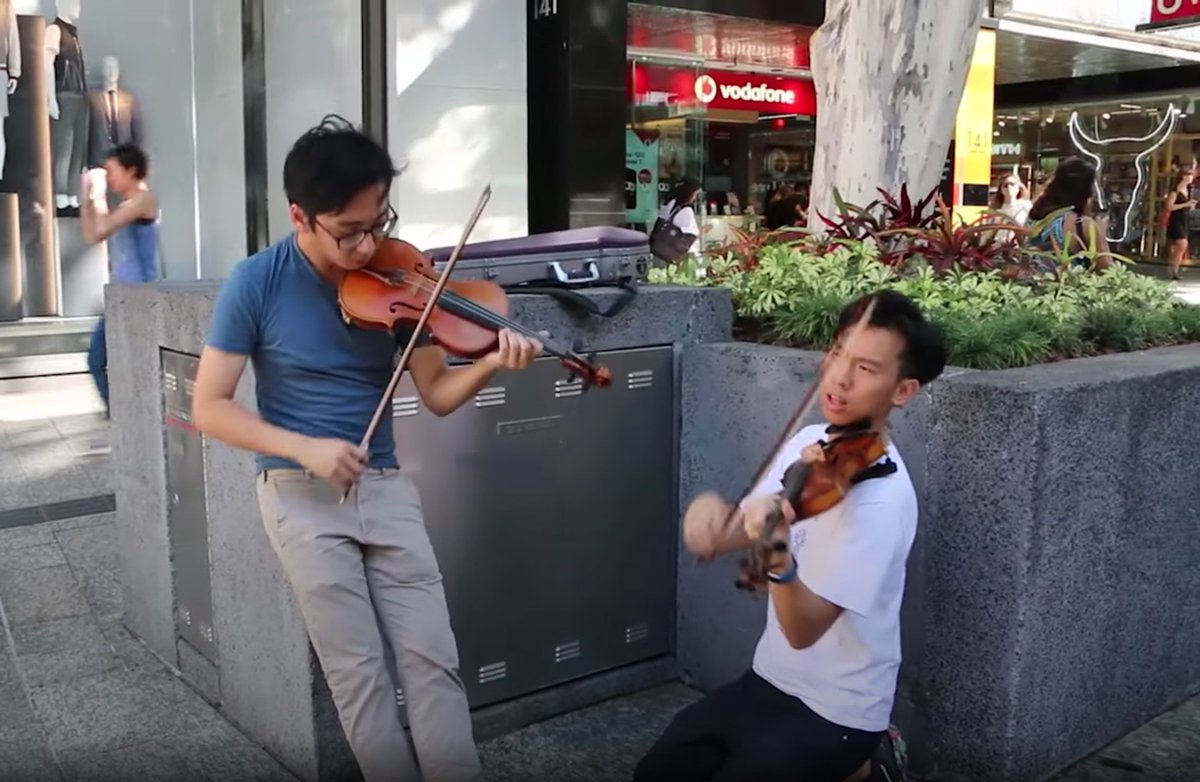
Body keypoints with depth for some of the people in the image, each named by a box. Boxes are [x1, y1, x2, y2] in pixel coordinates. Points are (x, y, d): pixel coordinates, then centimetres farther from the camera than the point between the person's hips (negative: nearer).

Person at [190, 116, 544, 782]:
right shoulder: (256, 284, -10)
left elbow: (437, 394, 0)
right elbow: (208, 408, -7)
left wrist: (490, 365, -21)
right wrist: (305, 447, -19)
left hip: (384, 485, 3)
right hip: (302, 492, -2)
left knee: (433, 659, -1)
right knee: (358, 671, -2)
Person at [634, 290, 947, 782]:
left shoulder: (881, 498, -27)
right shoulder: (807, 442, -2)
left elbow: (804, 629, -29)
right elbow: (736, 531, -2)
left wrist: (779, 561, -50)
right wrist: (711, 516, -25)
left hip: (836, 713, -7)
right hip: (768, 680, 7)